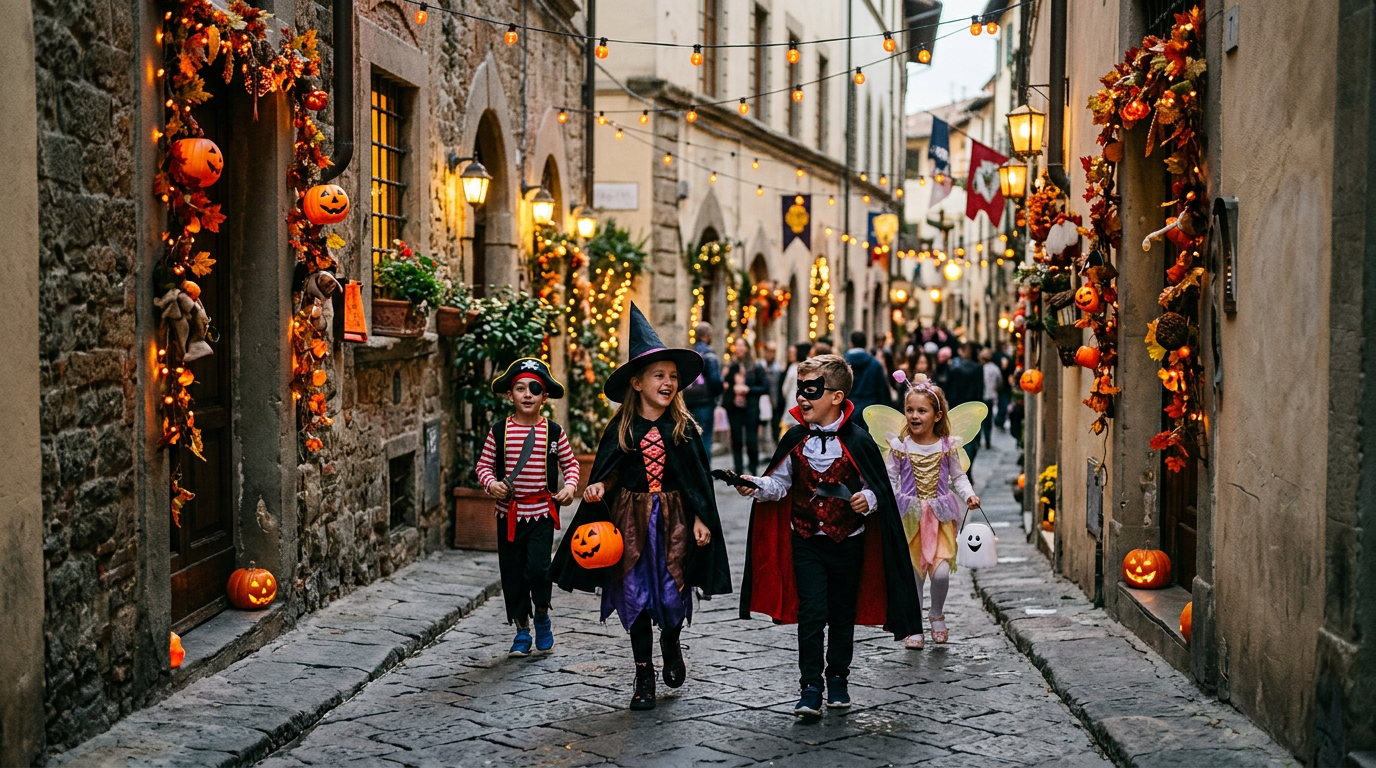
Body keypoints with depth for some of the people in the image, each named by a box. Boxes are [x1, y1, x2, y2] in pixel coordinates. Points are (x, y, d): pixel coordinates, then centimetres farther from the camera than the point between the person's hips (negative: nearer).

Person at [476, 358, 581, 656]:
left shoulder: (553, 432, 0)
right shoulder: (499, 431, 0)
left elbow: (570, 463, 10)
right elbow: (484, 464, 5)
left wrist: (570, 486, -7)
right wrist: (491, 484, -14)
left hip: (542, 511, -2)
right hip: (508, 512, 2)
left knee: (537, 567, -14)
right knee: (512, 572, 7)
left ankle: (542, 615, 15)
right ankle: (522, 630, 23)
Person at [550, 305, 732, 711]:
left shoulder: (684, 429, -1)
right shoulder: (622, 429, 0)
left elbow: (699, 479, 2)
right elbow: (609, 472, 6)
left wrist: (700, 520, -4)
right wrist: (597, 487, -15)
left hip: (674, 518, 0)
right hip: (631, 519, 1)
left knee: (672, 595, -2)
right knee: (635, 596, 3)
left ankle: (671, 645, 33)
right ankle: (644, 677, 16)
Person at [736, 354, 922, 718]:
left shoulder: (857, 441, -10)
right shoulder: (796, 439, -1)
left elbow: (878, 487, -3)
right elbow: (780, 483, 7)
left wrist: (868, 499, -23)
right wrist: (758, 486, -12)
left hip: (848, 541, -1)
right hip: (806, 541, 1)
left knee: (843, 615, 11)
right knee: (811, 613, -6)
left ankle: (838, 678, 28)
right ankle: (810, 687, 0)